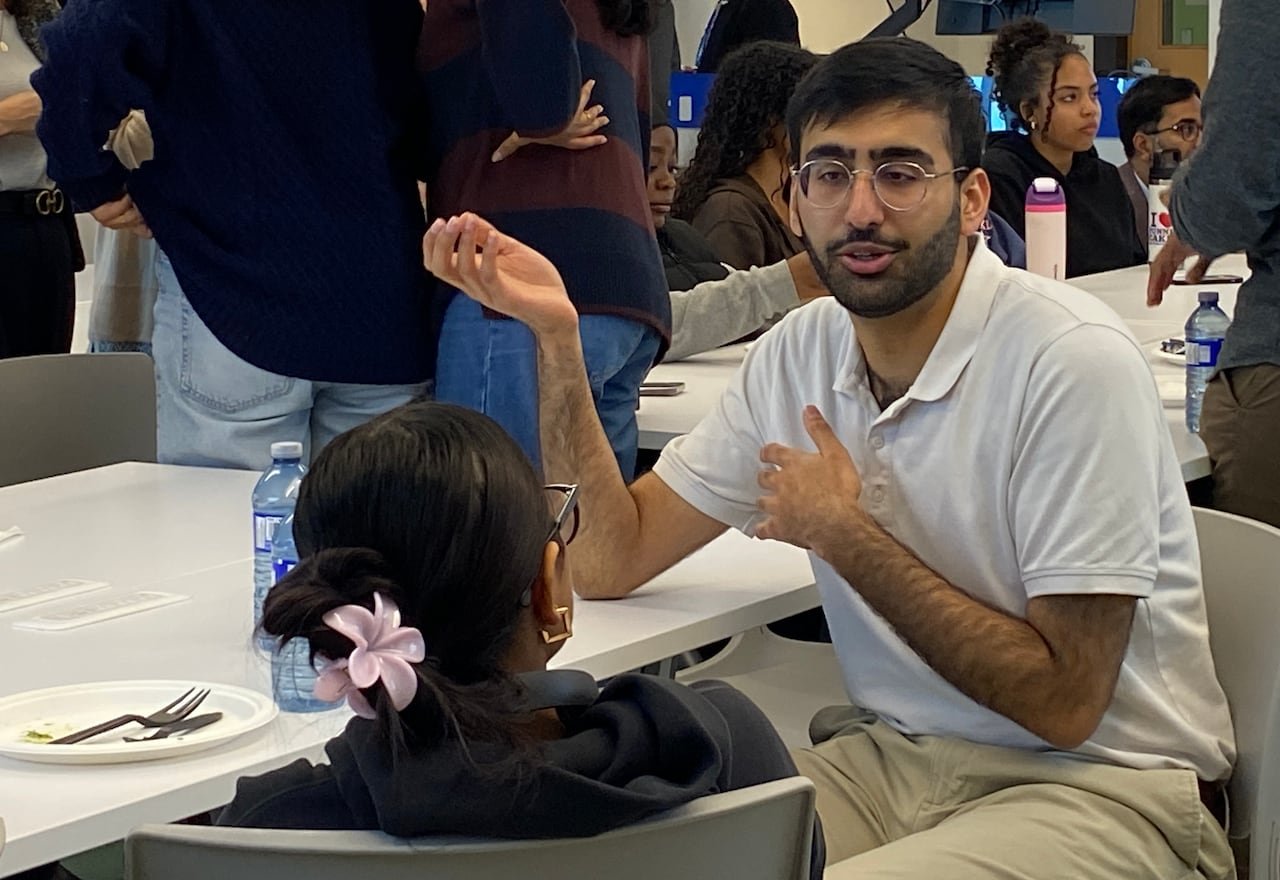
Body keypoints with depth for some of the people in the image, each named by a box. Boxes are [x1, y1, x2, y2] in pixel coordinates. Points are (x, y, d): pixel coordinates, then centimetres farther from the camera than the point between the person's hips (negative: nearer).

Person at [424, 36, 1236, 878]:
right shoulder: (801, 351, 2)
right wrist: (556, 330, -7)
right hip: (892, 755, 6)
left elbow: (1063, 702, -20)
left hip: (1100, 784, -6)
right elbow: (606, 561, 3)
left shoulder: (1073, 361, -19)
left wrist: (842, 534, -15)